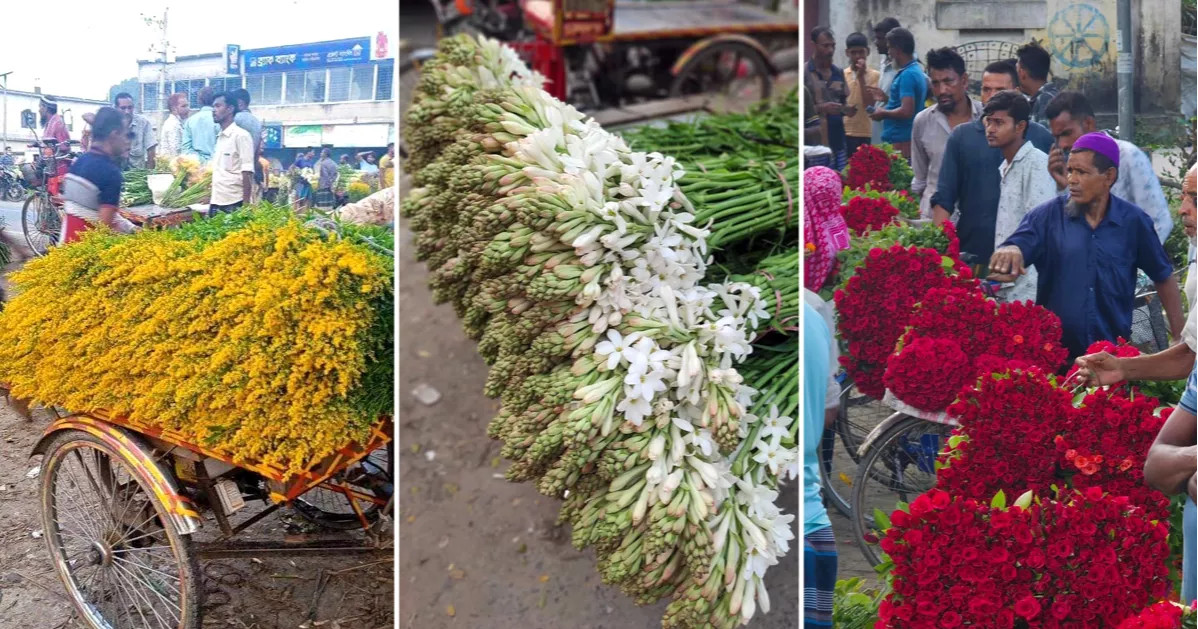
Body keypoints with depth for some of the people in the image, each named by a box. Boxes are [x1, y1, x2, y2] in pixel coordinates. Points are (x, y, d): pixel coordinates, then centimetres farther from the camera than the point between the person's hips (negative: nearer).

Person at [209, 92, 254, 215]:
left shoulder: (241, 135, -8)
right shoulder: (219, 137, 16)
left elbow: (247, 173, -12)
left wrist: (246, 205, -17)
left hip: (235, 204, -8)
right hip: (217, 203, 8)